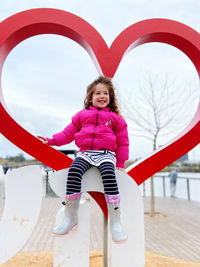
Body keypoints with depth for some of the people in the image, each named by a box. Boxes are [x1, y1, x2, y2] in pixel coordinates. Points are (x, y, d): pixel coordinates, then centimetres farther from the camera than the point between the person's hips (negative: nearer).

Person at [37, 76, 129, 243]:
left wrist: (120, 163, 6)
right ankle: (70, 218, -18)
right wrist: (51, 140, 7)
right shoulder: (82, 115, 18)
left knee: (108, 174, -34)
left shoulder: (116, 118, 13)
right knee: (74, 171, -29)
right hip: (85, 153, 2)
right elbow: (68, 133, 19)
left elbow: (123, 142, 13)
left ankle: (115, 222, -25)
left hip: (106, 154, -1)